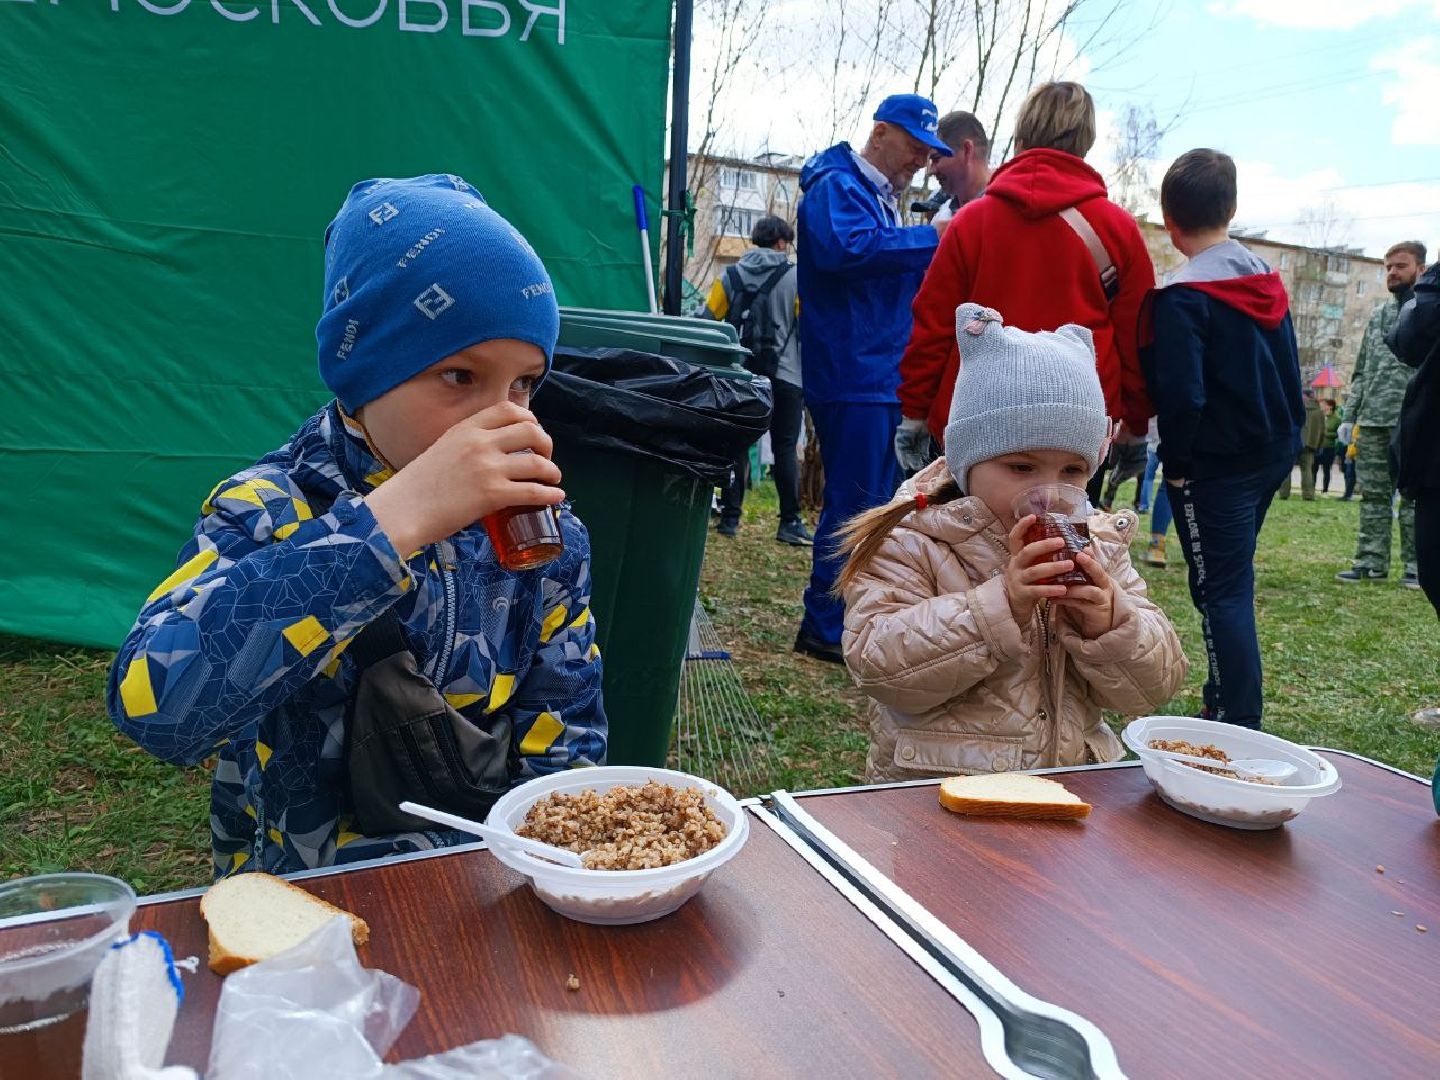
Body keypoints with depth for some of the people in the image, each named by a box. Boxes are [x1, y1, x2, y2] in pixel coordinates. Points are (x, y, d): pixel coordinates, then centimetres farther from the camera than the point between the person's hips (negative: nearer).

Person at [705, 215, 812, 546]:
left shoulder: (731, 276, 8)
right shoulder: (795, 277, -2)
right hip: (784, 376, -3)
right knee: (785, 449, 1)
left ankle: (730, 517, 9)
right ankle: (790, 522, -1)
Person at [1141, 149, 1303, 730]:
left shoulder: (1182, 297, -16)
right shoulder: (1268, 280, 9)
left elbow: (1180, 394, -23)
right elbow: (1289, 372, 14)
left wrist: (1175, 460, -10)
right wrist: (1287, 437, 20)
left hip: (1214, 465, -8)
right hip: (1272, 453, 8)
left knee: (1220, 591, -3)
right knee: (1233, 581, 18)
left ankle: (1239, 720, -1)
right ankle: (1228, 697, 29)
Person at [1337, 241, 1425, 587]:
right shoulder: (1377, 315, 17)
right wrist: (1353, 413, 10)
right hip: (1372, 420, 5)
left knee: (1415, 496, 0)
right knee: (1373, 495, 6)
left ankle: (1415, 566, 5)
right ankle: (1371, 561, 11)